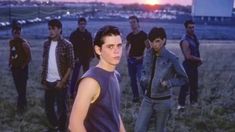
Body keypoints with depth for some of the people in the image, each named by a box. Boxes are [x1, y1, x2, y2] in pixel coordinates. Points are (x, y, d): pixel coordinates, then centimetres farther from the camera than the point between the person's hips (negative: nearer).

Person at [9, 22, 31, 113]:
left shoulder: (24, 43, -14)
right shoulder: (11, 42, 6)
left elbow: (29, 57, -12)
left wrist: (24, 65, -11)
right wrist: (10, 63, 9)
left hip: (22, 68, -7)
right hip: (14, 68, 7)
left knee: (22, 87, -2)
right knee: (18, 87, 15)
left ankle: (21, 105, 8)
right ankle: (23, 103, 29)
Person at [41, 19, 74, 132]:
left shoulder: (67, 45, -10)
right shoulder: (46, 44, 6)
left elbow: (70, 65, -10)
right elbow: (44, 63, 11)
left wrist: (62, 81, -15)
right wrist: (43, 80, 7)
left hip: (60, 82, -5)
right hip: (48, 82, 5)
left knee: (61, 107, 5)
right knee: (48, 106, 15)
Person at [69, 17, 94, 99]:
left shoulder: (88, 34, 8)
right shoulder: (74, 34, -6)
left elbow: (91, 46, 11)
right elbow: (72, 47, -10)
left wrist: (91, 55, 4)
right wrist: (75, 57, -16)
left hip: (86, 58, 5)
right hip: (78, 58, -5)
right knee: (75, 75, -1)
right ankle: (72, 92, 6)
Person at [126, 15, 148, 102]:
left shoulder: (143, 35, -9)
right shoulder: (129, 36, 8)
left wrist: (142, 56, -14)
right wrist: (127, 52, 9)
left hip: (139, 60, -6)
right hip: (130, 60, 6)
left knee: (141, 79, -12)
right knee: (133, 79, 10)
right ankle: (136, 96, 19)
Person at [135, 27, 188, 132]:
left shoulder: (171, 58, -14)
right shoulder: (148, 54, -1)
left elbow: (183, 79, -6)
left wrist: (168, 83, -20)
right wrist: (143, 79, -5)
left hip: (163, 101, -4)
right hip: (148, 99, 4)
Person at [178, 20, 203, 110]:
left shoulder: (194, 36, 6)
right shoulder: (185, 41, -21)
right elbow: (188, 56, -25)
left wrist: (198, 60, 6)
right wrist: (199, 59, -12)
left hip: (194, 65, 9)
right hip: (188, 65, -9)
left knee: (194, 85, 18)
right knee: (185, 85, -6)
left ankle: (193, 101, 31)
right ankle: (181, 104, 0)